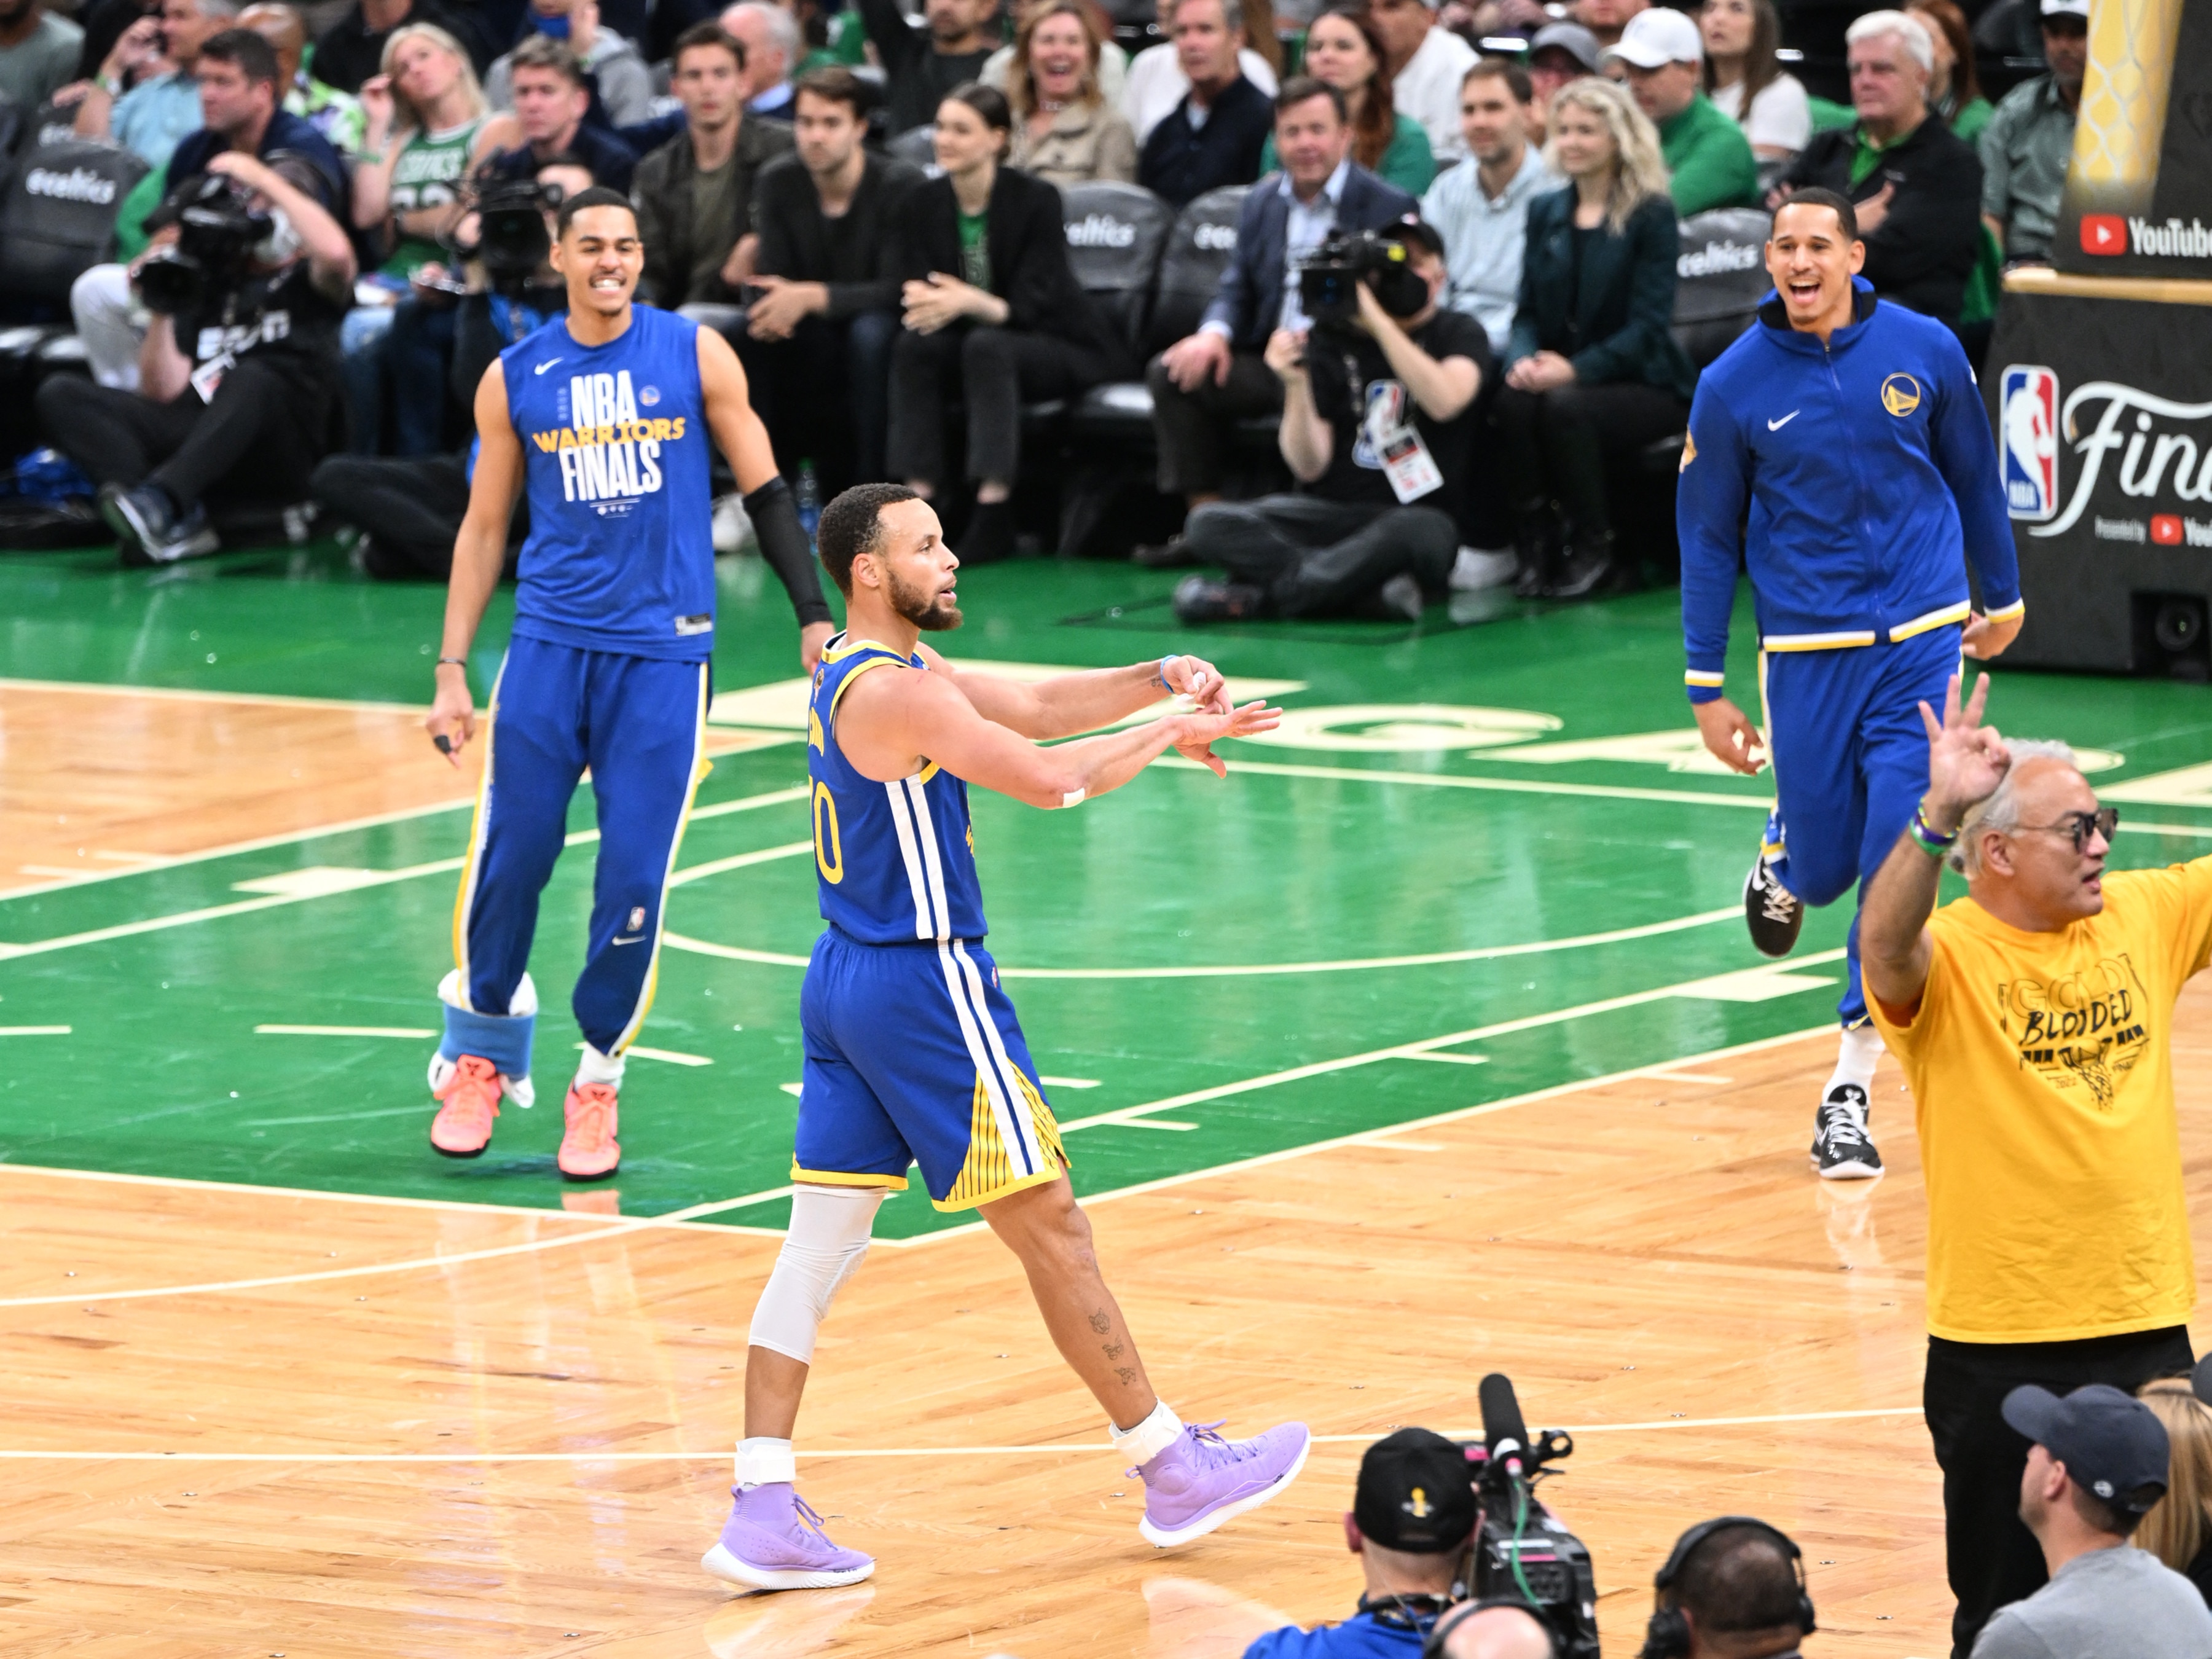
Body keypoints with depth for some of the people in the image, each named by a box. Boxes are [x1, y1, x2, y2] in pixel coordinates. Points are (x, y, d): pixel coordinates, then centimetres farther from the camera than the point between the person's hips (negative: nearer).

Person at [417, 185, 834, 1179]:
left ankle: (599, 1078, 10)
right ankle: (479, 1054, 18)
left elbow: (763, 490, 6)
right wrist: (452, 670, 6)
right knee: (508, 858, -3)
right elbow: (484, 526, 11)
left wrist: (813, 616, -1)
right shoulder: (515, 379, 4)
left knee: (635, 876, -4)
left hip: (663, 651, -1)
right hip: (550, 643, 1)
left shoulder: (695, 355, 0)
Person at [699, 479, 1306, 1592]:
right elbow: (1050, 780, -22)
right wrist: (1169, 736, -8)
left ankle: (761, 1513, 0)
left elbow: (1033, 707, 11)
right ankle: (1170, 1468, 12)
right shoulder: (894, 692, -19)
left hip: (846, 983, 10)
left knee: (819, 1246, 5)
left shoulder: (857, 669, 12)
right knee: (1052, 1231, 2)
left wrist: (1156, 678, -3)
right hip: (924, 987, -10)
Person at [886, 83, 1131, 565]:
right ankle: (920, 496, -30)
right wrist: (925, 305, -33)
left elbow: (1028, 308, -21)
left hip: (1065, 351, -4)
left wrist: (971, 303, -41)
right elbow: (914, 290, -7)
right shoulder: (921, 205, -3)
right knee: (913, 345, -26)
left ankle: (995, 505, -38)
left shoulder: (1036, 200, -16)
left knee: (986, 345, -35)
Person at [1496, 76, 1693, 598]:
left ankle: (1594, 550, -20)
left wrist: (1575, 369, -24)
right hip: (1560, 373, 4)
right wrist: (1523, 359, -13)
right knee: (1514, 400, -31)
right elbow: (1528, 312, 11)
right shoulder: (1545, 212, 14)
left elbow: (1647, 325, -12)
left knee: (1567, 407, -35)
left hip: (1643, 383, -4)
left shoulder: (1651, 217, -4)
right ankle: (1534, 543, -25)